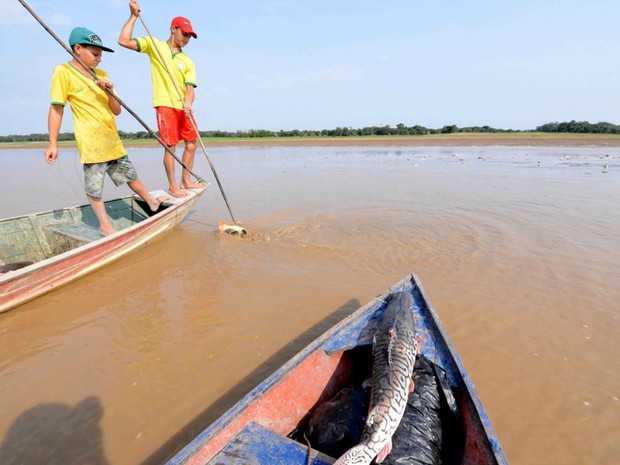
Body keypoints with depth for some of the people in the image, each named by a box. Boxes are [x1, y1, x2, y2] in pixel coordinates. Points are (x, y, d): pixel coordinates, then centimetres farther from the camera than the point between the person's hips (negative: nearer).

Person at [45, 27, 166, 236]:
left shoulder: (102, 75, 13)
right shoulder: (63, 72, -5)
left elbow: (117, 111, 11)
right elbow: (56, 108, -7)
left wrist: (110, 92, -8)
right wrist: (53, 143, -12)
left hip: (113, 141, 6)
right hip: (91, 143, -5)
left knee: (130, 175, 17)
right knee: (94, 187, 1)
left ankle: (152, 202, 32)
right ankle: (105, 225, 12)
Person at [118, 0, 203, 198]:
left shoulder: (188, 62, 10)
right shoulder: (154, 45, 5)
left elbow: (190, 88, -3)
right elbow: (124, 41, -4)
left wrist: (188, 104, -23)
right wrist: (134, 16, -4)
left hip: (183, 108, 5)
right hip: (165, 105, -5)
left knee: (191, 143, 6)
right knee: (171, 146, -8)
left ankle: (186, 181, 18)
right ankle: (172, 186, 1)